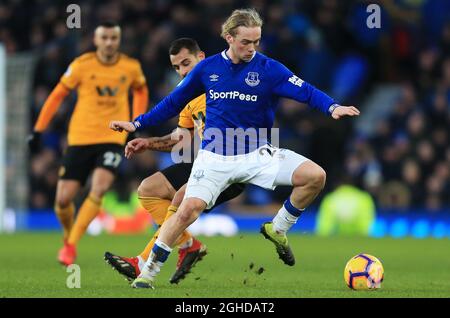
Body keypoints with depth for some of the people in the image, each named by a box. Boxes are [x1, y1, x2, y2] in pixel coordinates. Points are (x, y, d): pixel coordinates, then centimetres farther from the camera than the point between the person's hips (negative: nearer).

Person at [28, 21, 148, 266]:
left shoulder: (131, 67, 0)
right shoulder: (82, 65, -6)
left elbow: (141, 90, 22)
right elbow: (57, 96, 2)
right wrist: (38, 130, 0)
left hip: (113, 139, 0)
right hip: (80, 138, 0)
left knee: (99, 189, -23)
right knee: (63, 199, -2)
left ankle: (71, 245, -13)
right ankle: (68, 237, 30)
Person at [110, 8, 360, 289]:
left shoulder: (268, 68, -4)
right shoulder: (208, 68, 1)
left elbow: (306, 91, -15)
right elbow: (174, 102, 13)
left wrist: (332, 107, -34)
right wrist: (137, 124, 10)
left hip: (257, 153, 1)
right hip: (215, 157, 0)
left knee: (315, 176, -19)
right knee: (190, 208, -23)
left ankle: (278, 229, 6)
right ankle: (147, 274, -8)